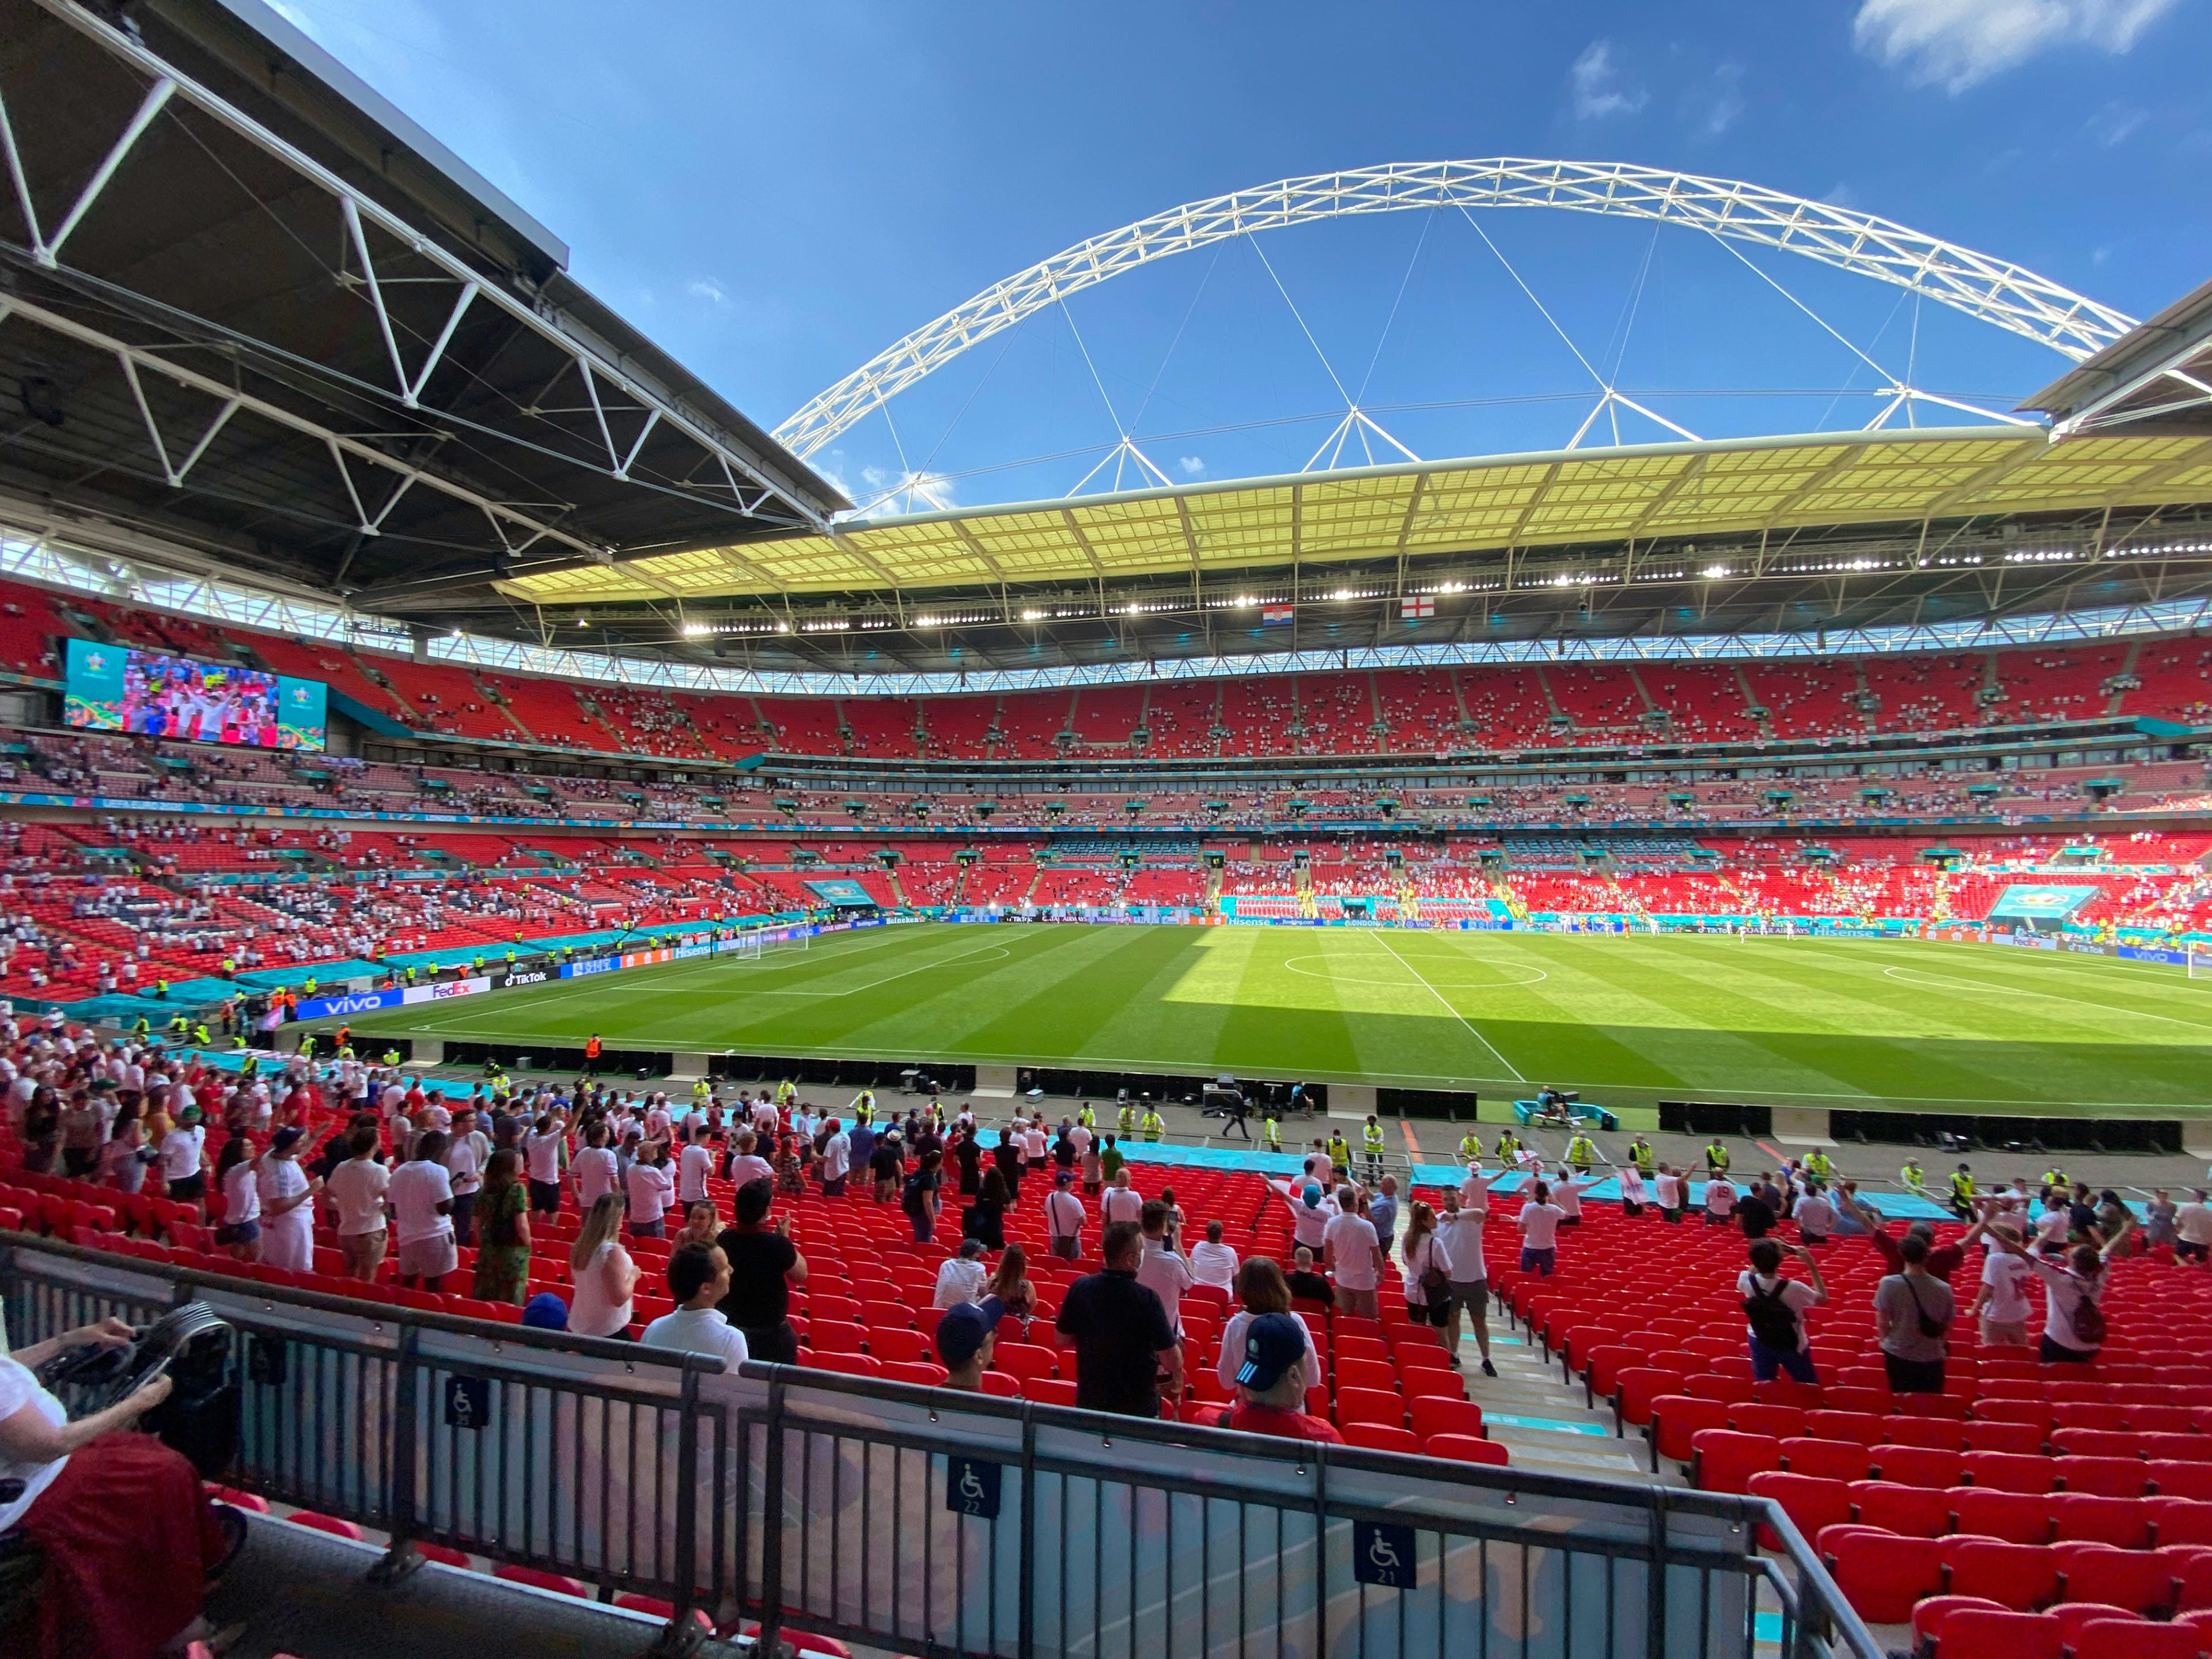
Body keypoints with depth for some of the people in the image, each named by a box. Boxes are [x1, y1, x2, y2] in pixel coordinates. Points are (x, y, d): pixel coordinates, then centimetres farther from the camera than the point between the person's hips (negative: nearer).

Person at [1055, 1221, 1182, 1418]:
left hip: (1088, 1400, 4)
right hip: (1137, 1405, -3)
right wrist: (1178, 1380, 1)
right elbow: (1171, 1358, -20)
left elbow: (1062, 1338, 0)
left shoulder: (1080, 1288, -14)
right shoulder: (1146, 1298, -26)